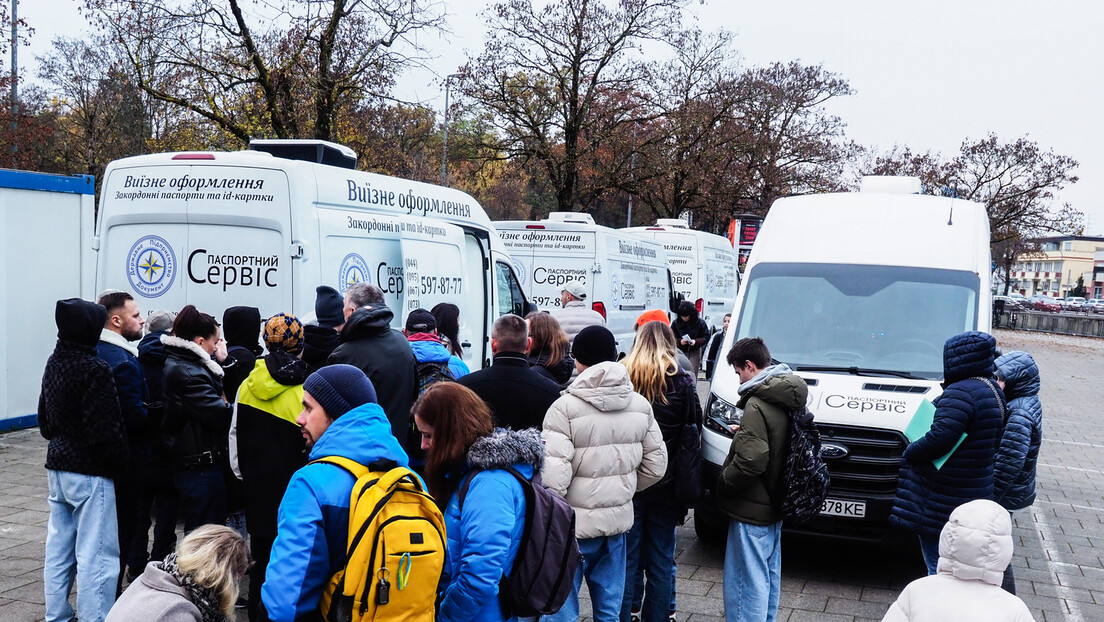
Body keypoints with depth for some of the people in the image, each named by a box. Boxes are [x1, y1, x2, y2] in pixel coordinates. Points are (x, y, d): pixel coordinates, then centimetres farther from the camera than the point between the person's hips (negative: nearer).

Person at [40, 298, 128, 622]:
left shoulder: (54, 363, 8)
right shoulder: (95, 369, -19)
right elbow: (104, 429, -22)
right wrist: (119, 461, -7)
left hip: (57, 468, 9)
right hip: (90, 473, -9)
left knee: (58, 549, 16)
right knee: (95, 555, -3)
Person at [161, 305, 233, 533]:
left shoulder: (174, 365, 11)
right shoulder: (188, 373, -21)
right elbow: (221, 416, -25)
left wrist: (217, 364, 2)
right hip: (202, 468, -10)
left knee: (196, 534, 19)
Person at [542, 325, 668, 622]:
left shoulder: (566, 406, -16)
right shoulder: (640, 404, 3)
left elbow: (554, 475, -22)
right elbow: (656, 465, 9)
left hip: (574, 522, -5)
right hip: (619, 518, 5)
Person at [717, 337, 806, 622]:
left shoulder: (757, 404, -22)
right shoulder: (787, 399, 7)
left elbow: (751, 461, -28)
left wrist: (722, 483, -13)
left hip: (752, 511, -10)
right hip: (774, 504, 10)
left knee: (747, 583, -4)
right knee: (769, 576, 21)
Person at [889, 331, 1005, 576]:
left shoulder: (961, 392, -20)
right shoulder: (992, 390, 13)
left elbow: (940, 438, -28)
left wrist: (910, 452, -10)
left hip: (943, 499, -10)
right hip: (972, 494, 10)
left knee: (938, 567, -2)